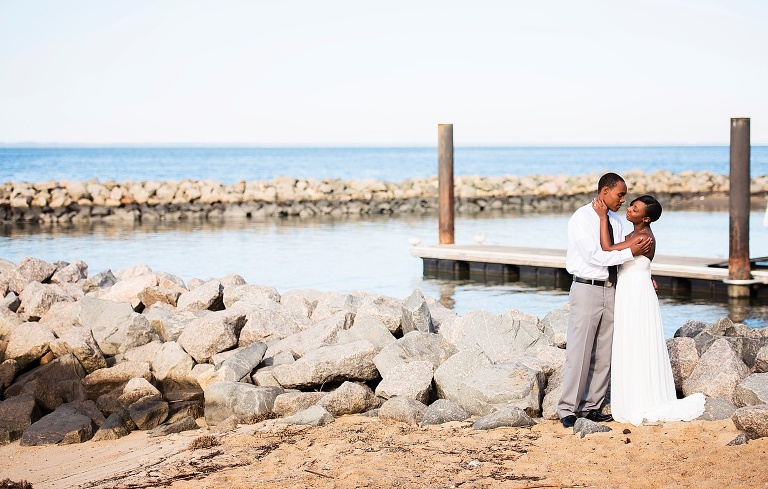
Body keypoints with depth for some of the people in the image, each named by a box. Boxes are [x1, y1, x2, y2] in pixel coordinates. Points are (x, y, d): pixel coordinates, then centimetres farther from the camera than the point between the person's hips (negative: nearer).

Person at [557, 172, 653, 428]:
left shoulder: (615, 221, 12)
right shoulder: (581, 218, -10)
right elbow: (594, 256, -18)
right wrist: (630, 252, -18)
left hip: (610, 290, 7)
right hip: (587, 289, -7)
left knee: (604, 354, 8)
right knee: (579, 352, -6)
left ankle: (591, 406, 16)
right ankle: (568, 410, 1)